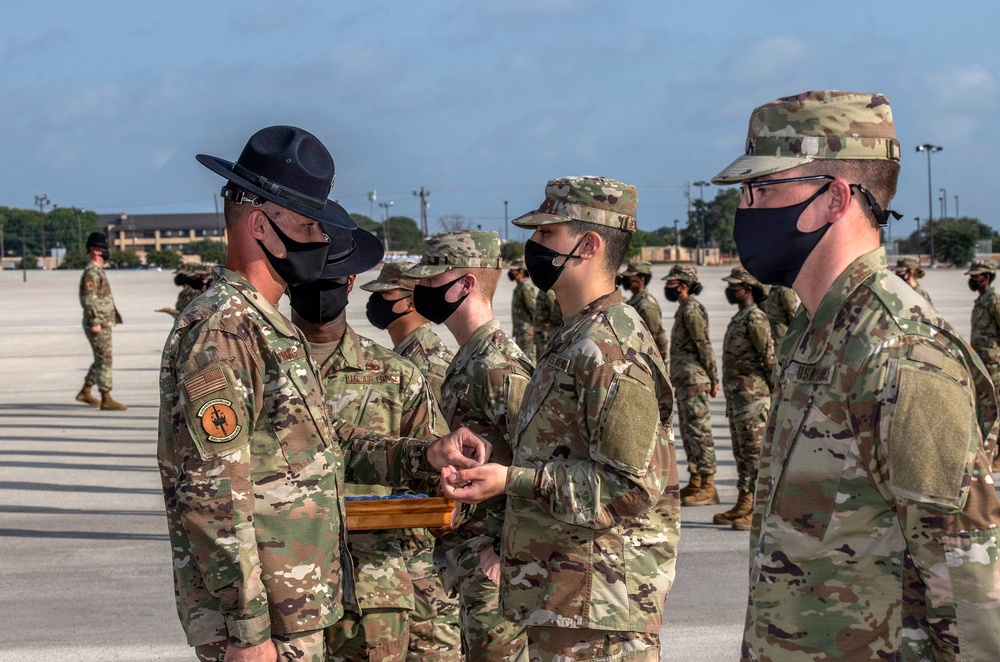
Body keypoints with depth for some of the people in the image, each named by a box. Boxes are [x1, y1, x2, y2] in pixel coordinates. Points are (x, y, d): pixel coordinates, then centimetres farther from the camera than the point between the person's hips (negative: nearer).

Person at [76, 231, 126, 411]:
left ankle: (85, 392, 26)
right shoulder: (92, 271, -15)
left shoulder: (98, 271, 18)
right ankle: (106, 399, -8)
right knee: (104, 360, -9)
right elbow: (89, 298, -22)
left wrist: (114, 316, 24)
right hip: (98, 325, -10)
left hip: (103, 323, 10)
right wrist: (95, 322, -26)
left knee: (101, 360, 17)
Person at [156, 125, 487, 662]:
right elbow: (211, 495, -22)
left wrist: (427, 456, 8)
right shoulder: (220, 330, -17)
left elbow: (324, 447, 20)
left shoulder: (272, 327, 16)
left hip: (299, 615, 10)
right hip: (261, 619, -10)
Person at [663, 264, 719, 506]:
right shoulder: (684, 309, 18)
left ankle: (708, 487, -7)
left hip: (693, 380, -11)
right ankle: (694, 483, 19)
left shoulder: (692, 310, -15)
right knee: (688, 432, 13)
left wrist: (713, 379, -17)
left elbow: (704, 345, -17)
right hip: (683, 380, 11)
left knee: (699, 431, -9)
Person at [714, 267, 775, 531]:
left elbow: (769, 358, -16)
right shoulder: (738, 318, 18)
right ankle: (743, 506, 20)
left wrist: (777, 393, -15)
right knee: (741, 452, 13)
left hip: (752, 395, -10)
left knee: (755, 451, -9)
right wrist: (730, 396, 20)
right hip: (735, 395, 10)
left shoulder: (755, 319, -13)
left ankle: (760, 510, -8)